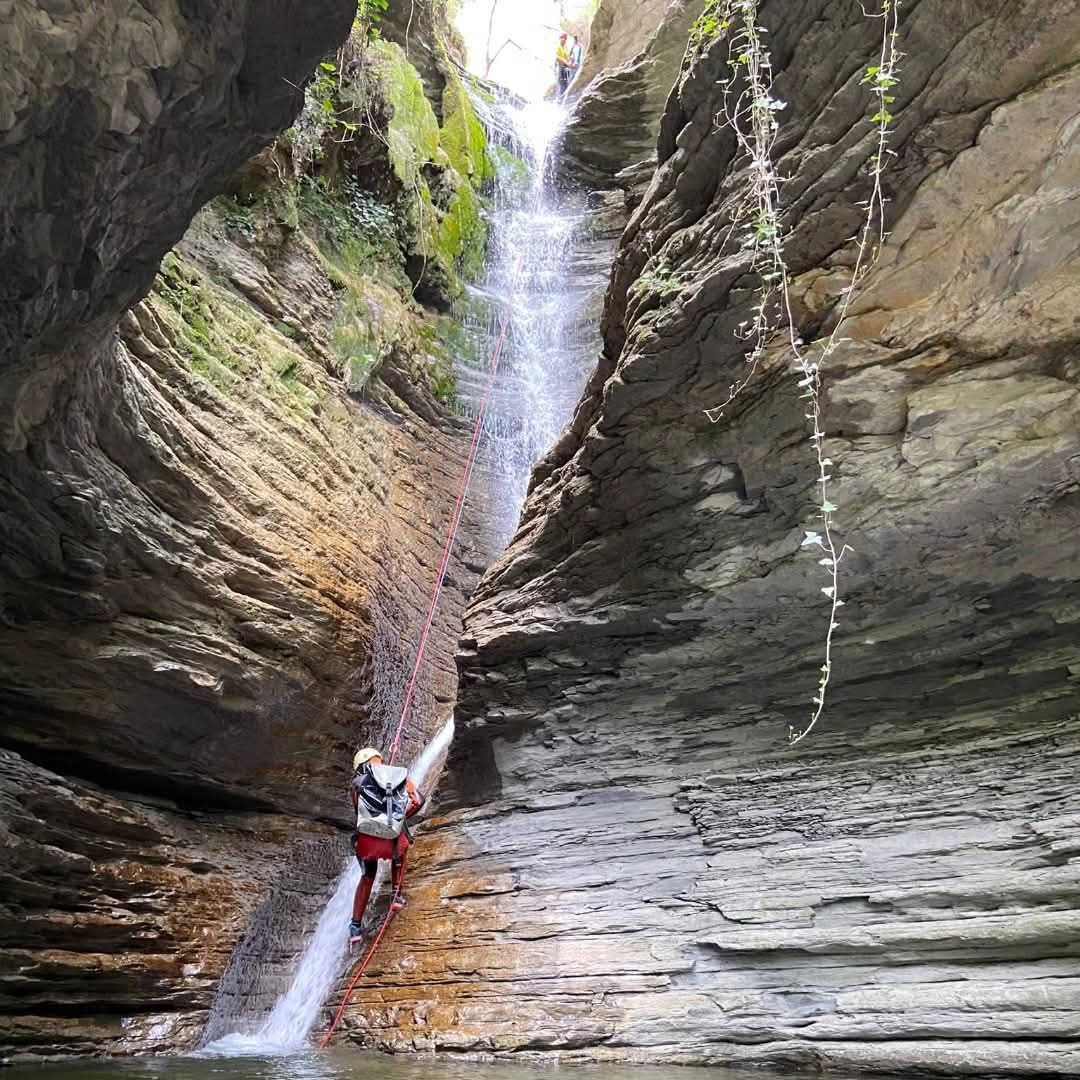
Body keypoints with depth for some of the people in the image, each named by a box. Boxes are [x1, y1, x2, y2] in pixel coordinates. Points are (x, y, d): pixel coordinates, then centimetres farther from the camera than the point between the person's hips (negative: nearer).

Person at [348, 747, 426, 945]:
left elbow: (358, 811, 18)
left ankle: (356, 926, 26)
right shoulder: (400, 776, 15)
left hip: (367, 839, 0)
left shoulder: (358, 783, 10)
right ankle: (397, 895, 25)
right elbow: (419, 801, 7)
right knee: (401, 851, 36)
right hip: (394, 840, 0)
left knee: (367, 877, 27)